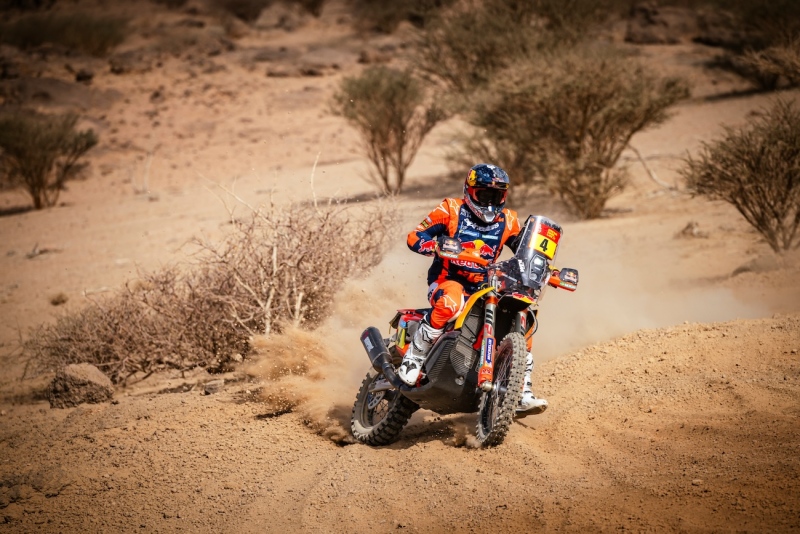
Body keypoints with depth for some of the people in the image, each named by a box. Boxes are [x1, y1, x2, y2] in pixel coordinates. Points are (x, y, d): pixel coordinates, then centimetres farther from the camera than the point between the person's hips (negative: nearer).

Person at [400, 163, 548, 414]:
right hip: (448, 280, -5)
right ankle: (412, 359, -28)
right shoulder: (451, 210, -3)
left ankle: (521, 392, -3)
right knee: (450, 302, -40)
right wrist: (436, 245, -31)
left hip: (485, 287, 5)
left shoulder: (508, 221, 9)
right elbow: (414, 236, -8)